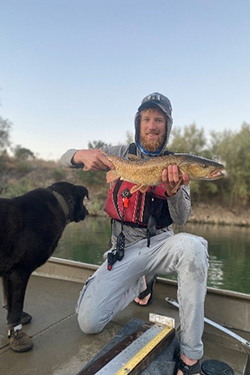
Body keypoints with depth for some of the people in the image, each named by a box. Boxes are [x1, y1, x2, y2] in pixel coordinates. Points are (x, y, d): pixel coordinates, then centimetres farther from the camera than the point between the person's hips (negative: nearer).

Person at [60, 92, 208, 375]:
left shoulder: (175, 165, 2)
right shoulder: (121, 154, 2)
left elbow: (181, 218, -6)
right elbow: (65, 158, 2)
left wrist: (174, 191, -29)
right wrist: (83, 155, -24)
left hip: (160, 244, 0)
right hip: (124, 248, 1)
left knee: (192, 246, -36)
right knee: (89, 322, -13)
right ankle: (141, 282, 14)